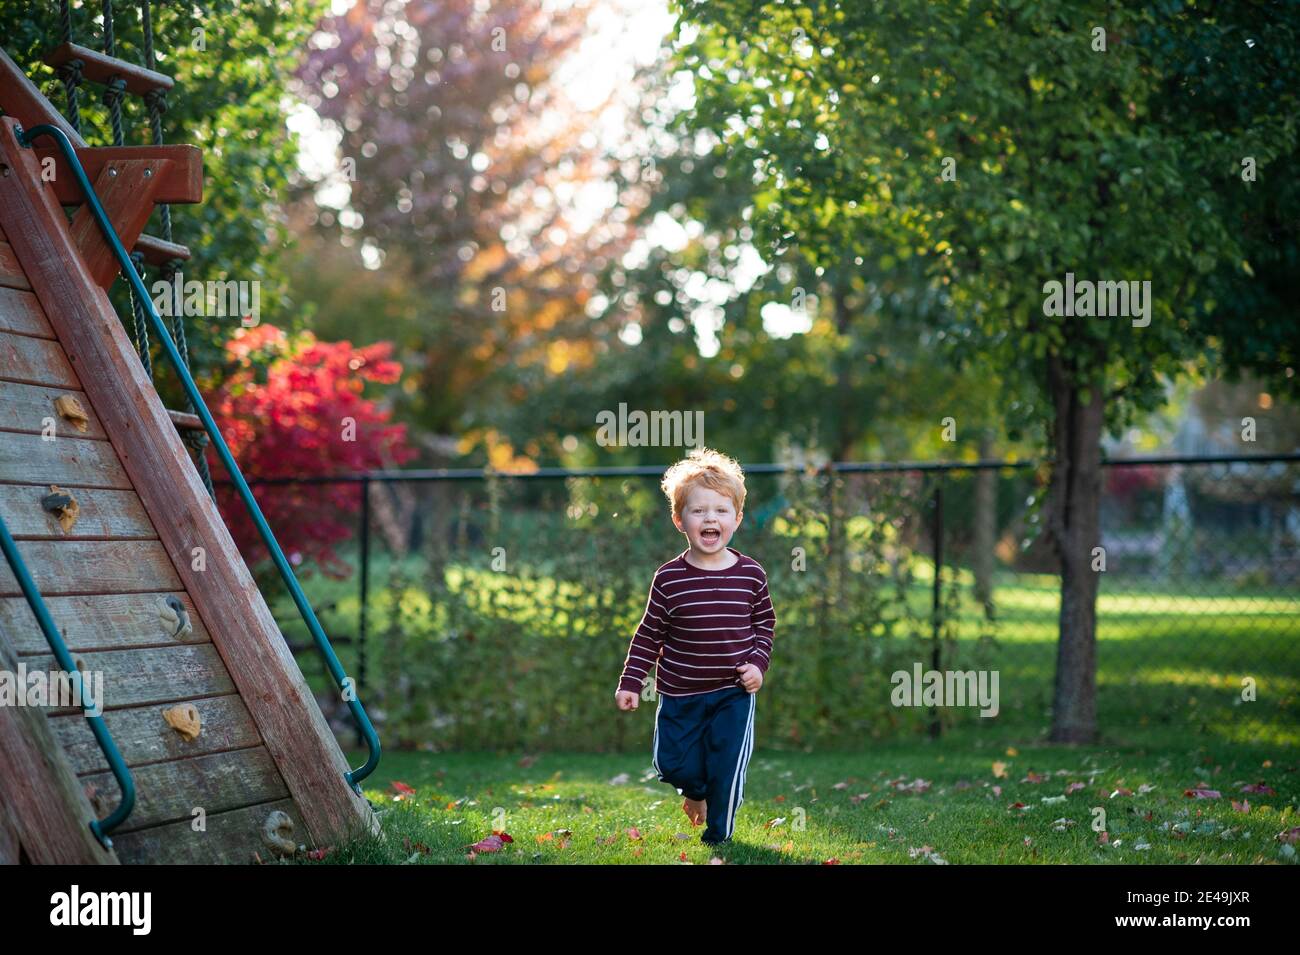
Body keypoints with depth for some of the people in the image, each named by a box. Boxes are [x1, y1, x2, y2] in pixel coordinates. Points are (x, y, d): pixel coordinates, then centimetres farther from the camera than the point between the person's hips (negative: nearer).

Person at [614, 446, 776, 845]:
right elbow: (649, 634, -1)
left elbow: (764, 624, 8)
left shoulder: (751, 574, -5)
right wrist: (630, 682, -4)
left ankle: (718, 833, 16)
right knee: (672, 763, 7)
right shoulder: (669, 578, -8)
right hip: (679, 694, 0)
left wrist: (757, 664, -7)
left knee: (727, 765, -4)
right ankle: (696, 790, 42)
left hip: (734, 693, 0)